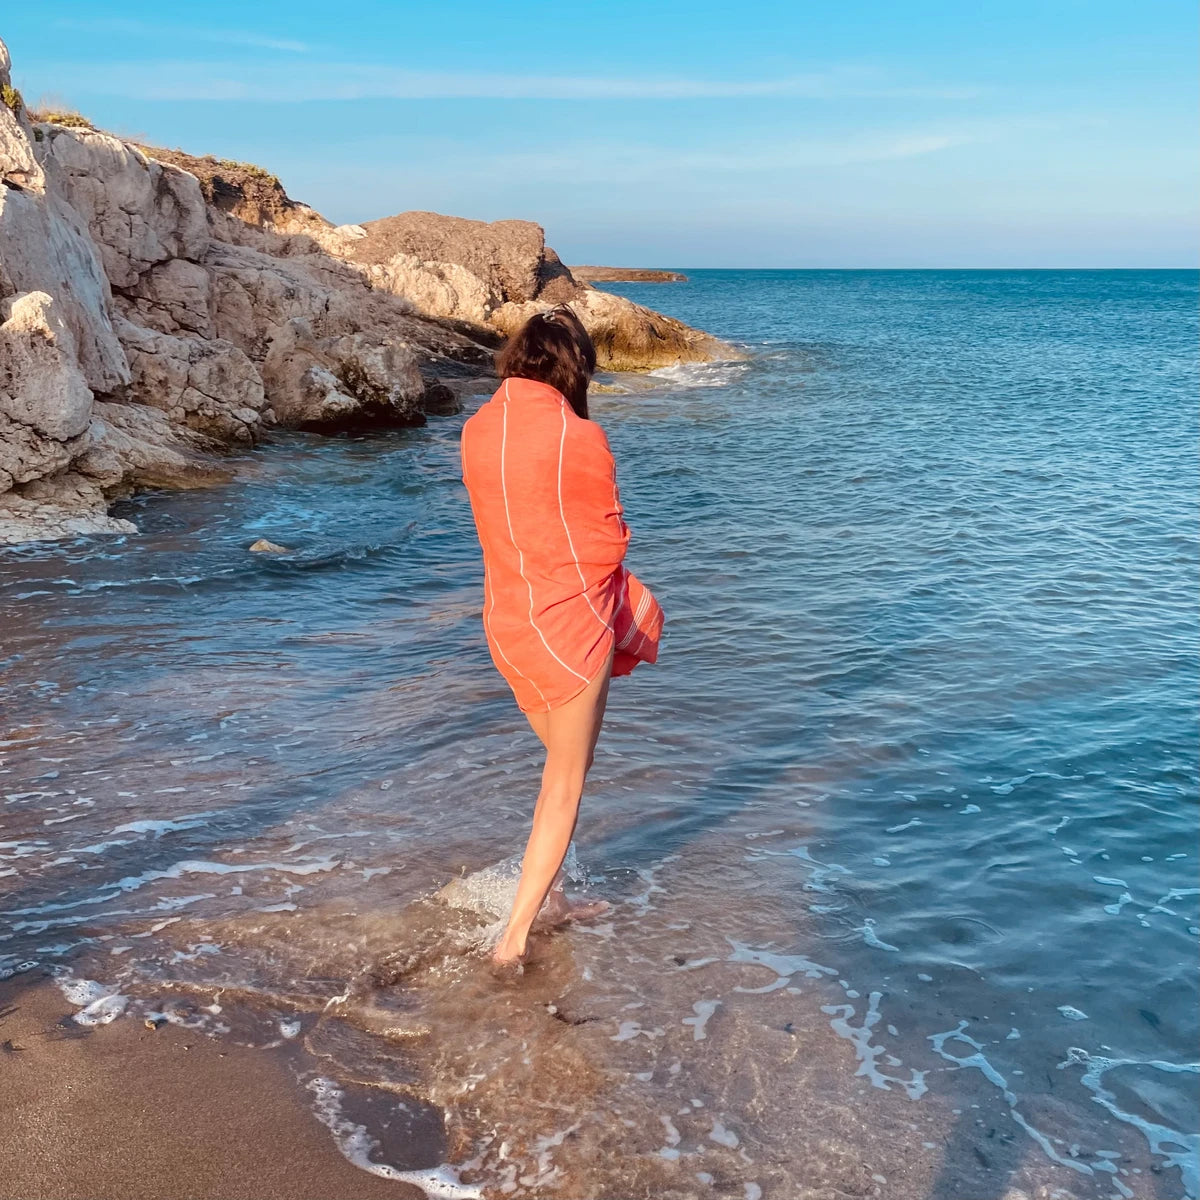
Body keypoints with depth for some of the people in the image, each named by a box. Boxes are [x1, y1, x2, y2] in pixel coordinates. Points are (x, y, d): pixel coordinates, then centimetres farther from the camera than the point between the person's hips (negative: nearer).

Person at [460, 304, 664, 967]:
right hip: (570, 622, -6)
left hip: (505, 621, 6)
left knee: (562, 763, 24)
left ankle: (550, 896, 33)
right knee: (566, 782, 7)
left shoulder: (476, 431, 2)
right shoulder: (581, 438, -17)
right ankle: (515, 933, 8)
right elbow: (610, 539, -6)